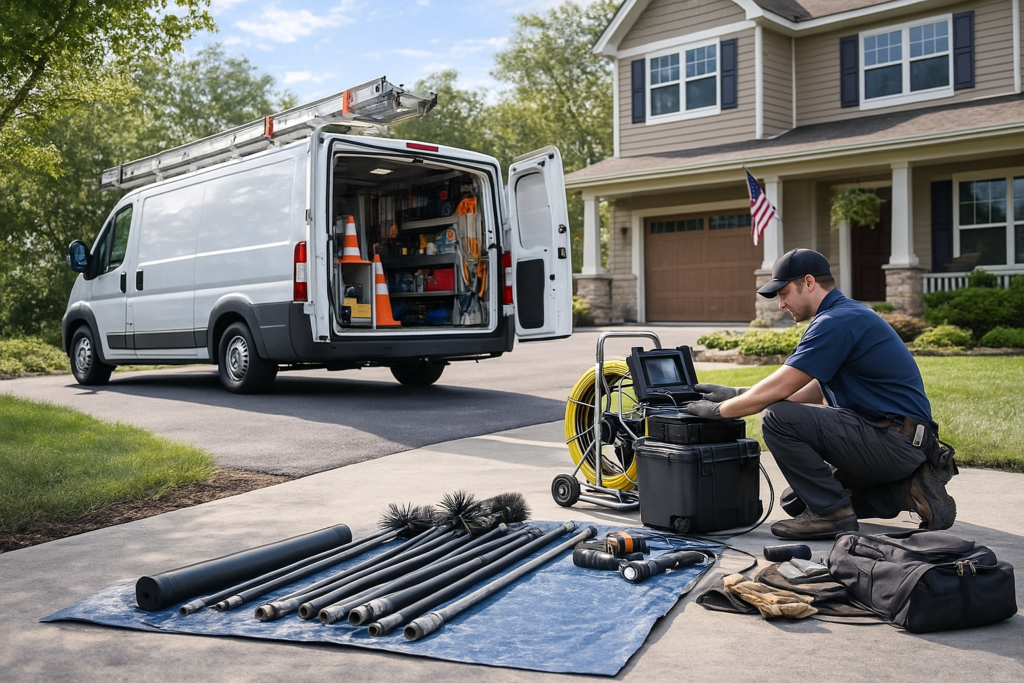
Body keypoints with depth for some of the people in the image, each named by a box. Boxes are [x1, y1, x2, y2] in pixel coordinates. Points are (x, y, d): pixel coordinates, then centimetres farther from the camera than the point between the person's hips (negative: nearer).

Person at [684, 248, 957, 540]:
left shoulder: (837, 321, -18)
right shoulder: (848, 314, 15)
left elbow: (778, 389, -19)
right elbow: (815, 393, 17)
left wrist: (720, 410, -5)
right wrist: (736, 394, 15)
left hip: (895, 440, -10)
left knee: (778, 419, -20)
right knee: (796, 500, 17)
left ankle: (831, 513, -8)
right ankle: (906, 489, 10)